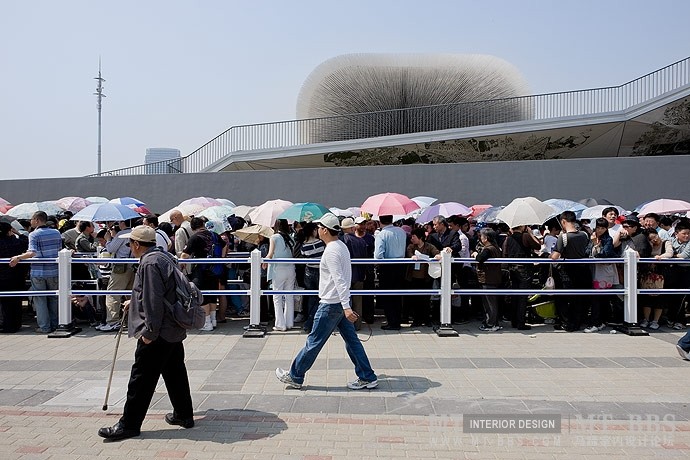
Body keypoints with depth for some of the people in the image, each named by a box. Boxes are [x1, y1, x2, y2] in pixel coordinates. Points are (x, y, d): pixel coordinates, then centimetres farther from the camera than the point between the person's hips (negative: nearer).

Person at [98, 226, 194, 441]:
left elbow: (154, 301, -24)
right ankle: (184, 414, 26)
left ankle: (129, 424, 9)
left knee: (141, 378, -1)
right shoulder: (164, 257, 14)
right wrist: (134, 302, 38)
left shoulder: (150, 263, -17)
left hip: (157, 334, -10)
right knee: (175, 373, 17)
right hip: (173, 330, 10)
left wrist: (150, 331, -20)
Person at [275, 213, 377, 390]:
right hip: (341, 303, 10)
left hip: (331, 304, -9)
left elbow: (339, 280, -26)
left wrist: (346, 307, -30)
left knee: (314, 342, 2)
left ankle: (294, 377, 16)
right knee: (352, 340, 11)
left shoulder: (331, 251, -19)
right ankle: (367, 377, 15)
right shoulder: (342, 246, 11)